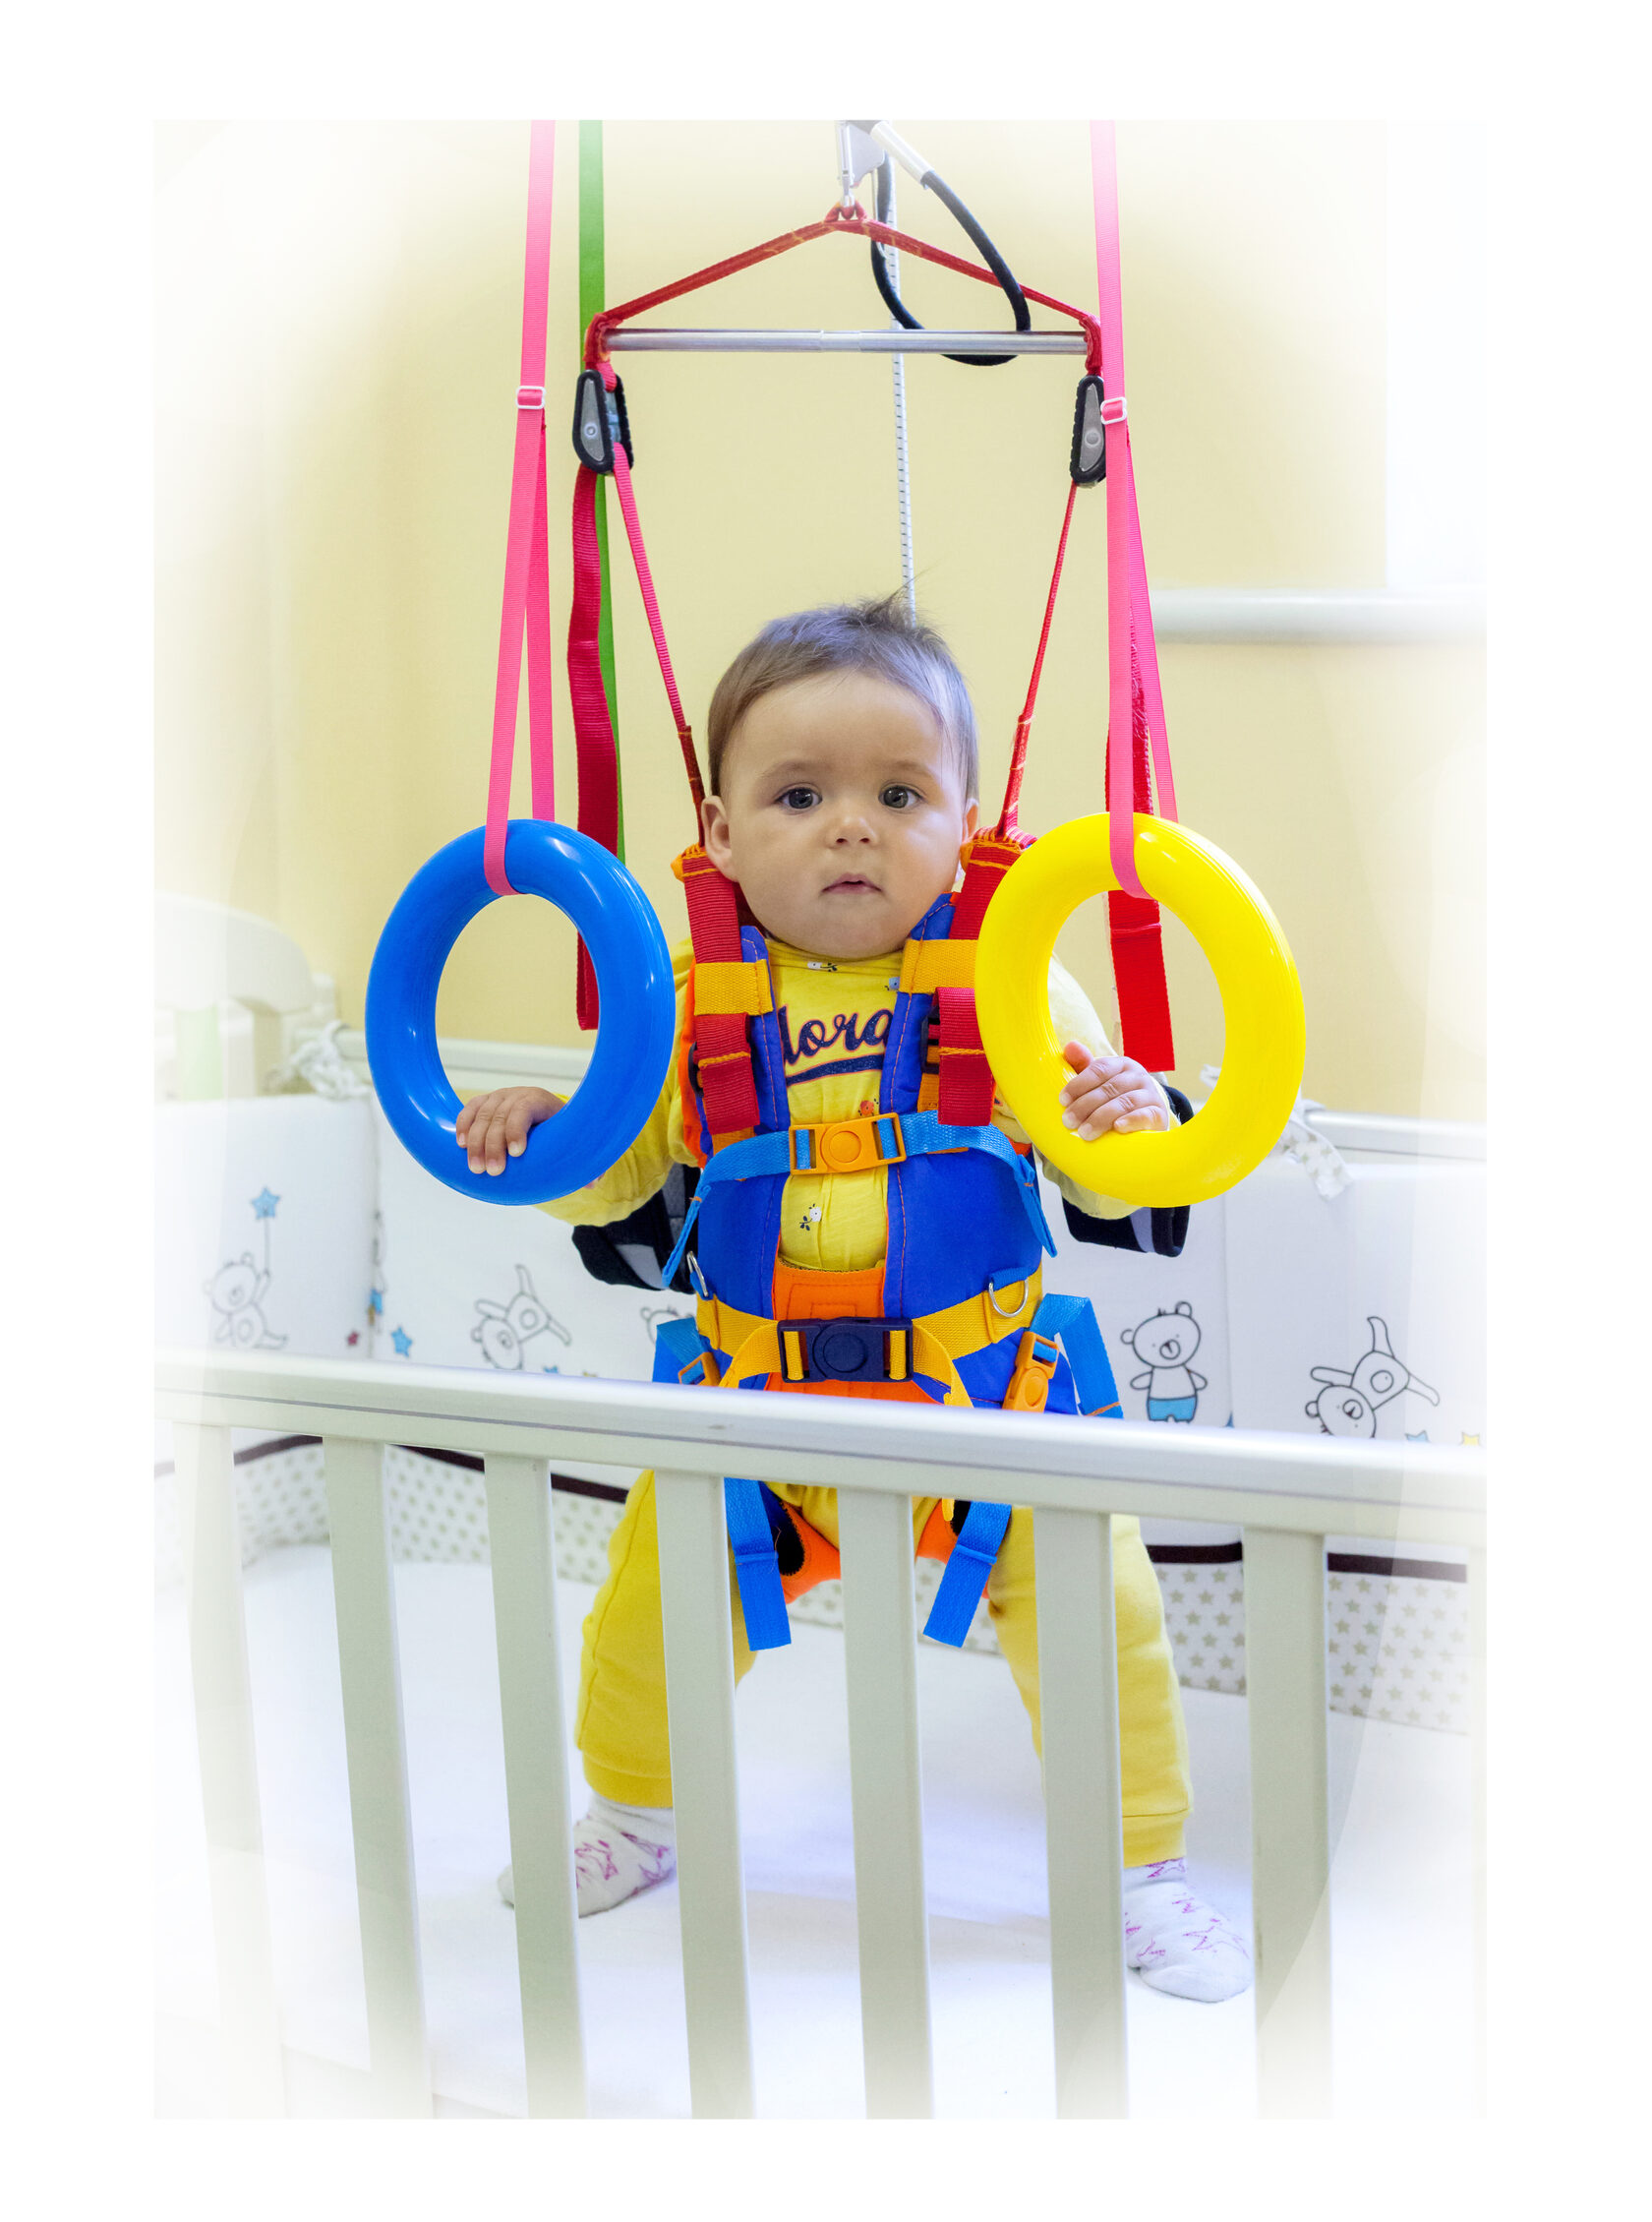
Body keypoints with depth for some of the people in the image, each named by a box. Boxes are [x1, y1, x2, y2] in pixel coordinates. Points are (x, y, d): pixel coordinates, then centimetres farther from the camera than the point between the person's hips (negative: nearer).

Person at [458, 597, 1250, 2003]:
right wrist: (539, 1128, -13)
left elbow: (1101, 1184, -5)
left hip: (978, 1394, -2)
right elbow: (616, 1171, 7)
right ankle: (634, 1820, 41)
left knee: (1099, 1609, -7)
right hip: (755, 1398, 2)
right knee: (647, 1606, 9)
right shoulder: (694, 998, -3)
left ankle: (1143, 1873, 19)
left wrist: (1125, 1126, -27)